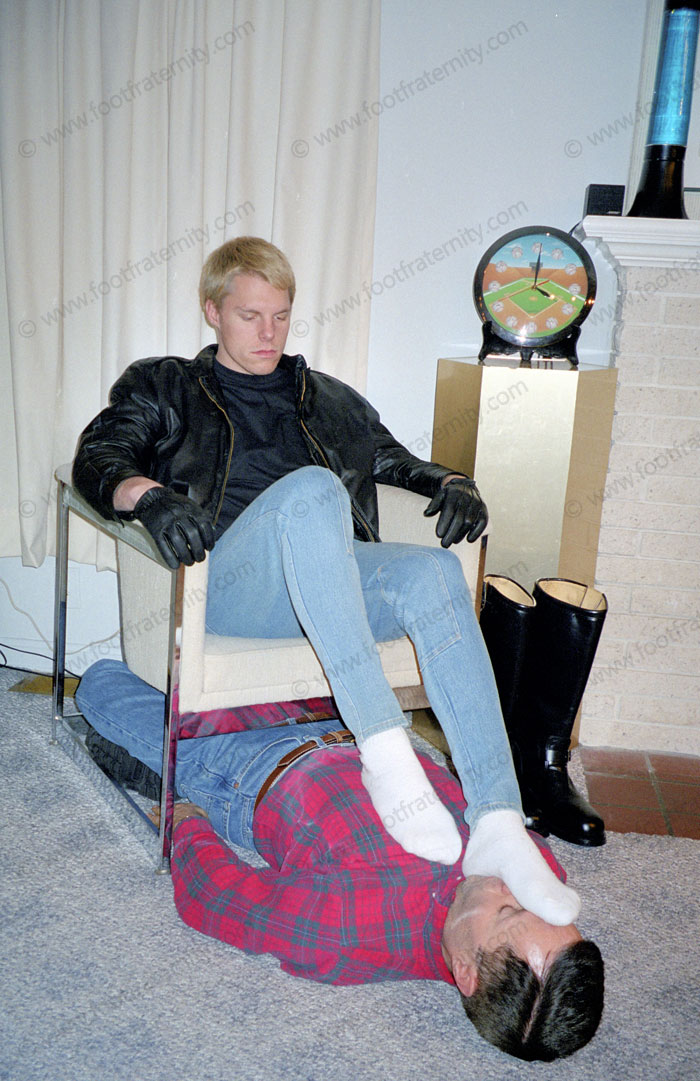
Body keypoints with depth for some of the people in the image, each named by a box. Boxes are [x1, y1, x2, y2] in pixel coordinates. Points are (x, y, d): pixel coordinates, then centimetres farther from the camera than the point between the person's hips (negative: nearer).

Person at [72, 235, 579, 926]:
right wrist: (146, 493, -16)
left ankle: (496, 824, -41)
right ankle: (383, 748, -46)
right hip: (228, 578, -3)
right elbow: (96, 458, 8)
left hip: (337, 576, 4)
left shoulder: (330, 400, 32)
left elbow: (396, 462, 29)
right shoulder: (162, 388, 24)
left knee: (432, 572, -31)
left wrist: (449, 481, 5)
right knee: (311, 488, -36)